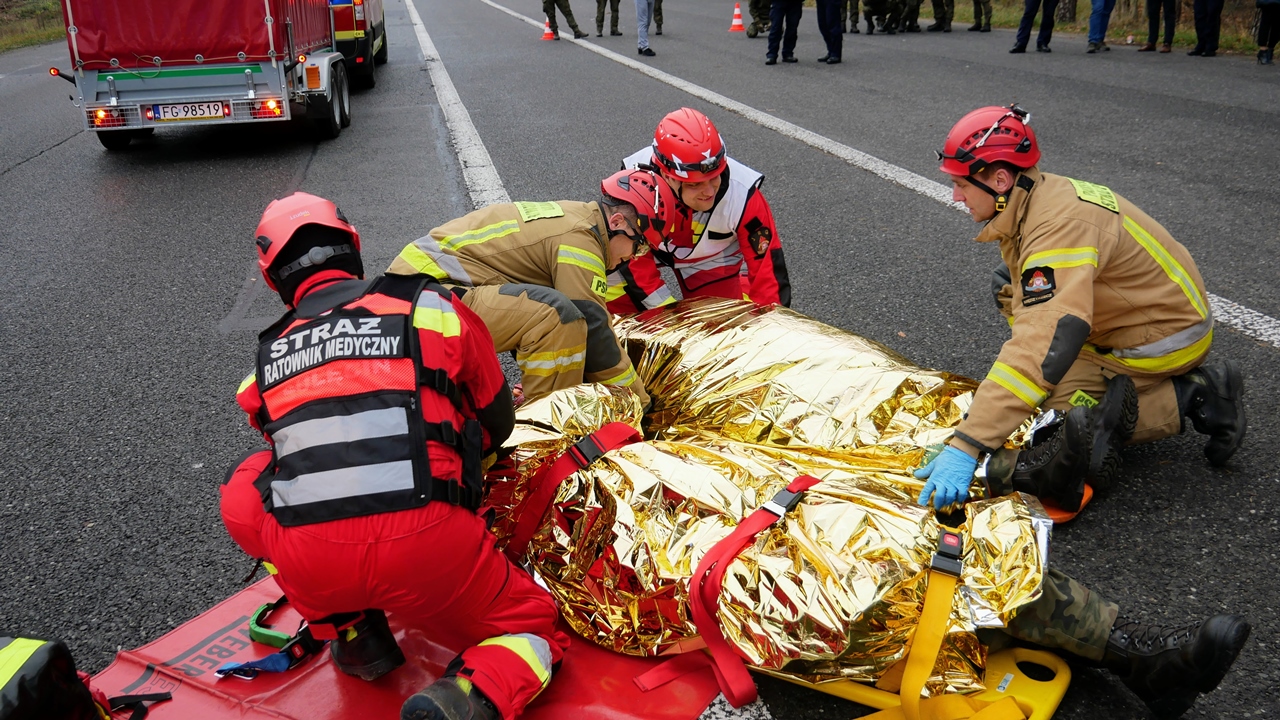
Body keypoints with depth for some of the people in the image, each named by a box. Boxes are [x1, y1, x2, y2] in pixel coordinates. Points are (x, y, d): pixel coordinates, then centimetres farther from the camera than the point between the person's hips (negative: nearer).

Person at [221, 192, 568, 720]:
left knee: (243, 495, 32)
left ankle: (352, 635, 22)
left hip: (307, 566, 2)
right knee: (533, 626, 23)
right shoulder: (430, 306, 12)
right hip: (427, 544, -1)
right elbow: (498, 423, 22)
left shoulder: (264, 359, 19)